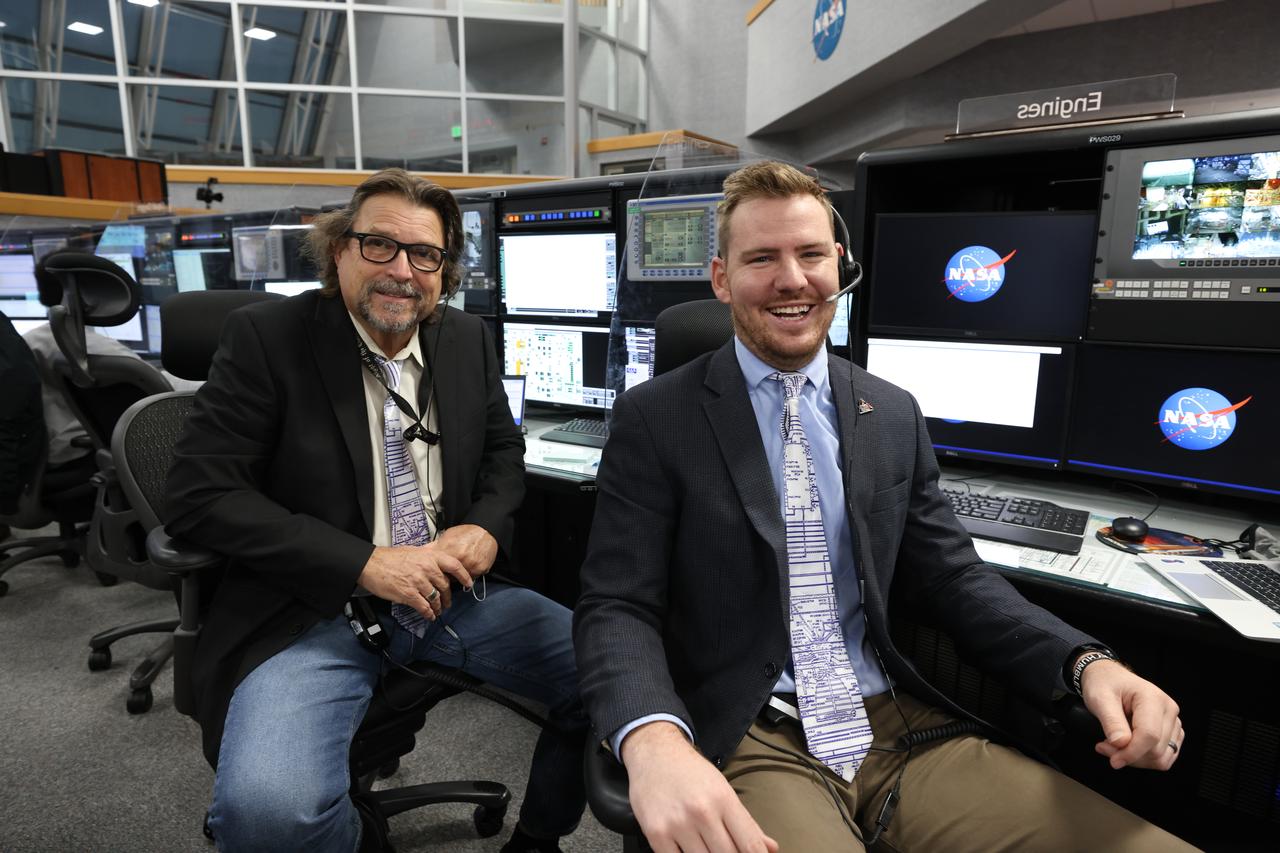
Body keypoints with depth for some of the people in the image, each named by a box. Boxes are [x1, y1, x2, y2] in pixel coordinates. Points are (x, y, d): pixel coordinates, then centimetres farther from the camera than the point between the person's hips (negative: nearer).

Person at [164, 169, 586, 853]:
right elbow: (197, 495, -9)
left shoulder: (468, 340, 7)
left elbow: (504, 448, 17)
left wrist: (487, 527, -6)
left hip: (456, 591, 4)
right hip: (319, 609, -3)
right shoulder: (267, 336, -6)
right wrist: (364, 563, -18)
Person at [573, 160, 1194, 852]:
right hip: (748, 743, -4)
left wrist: (1088, 663, -6)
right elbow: (616, 606, -9)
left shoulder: (895, 416, 9)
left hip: (903, 728, 5)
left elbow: (951, 578, 12)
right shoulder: (653, 419, -5)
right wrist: (654, 743, -29)